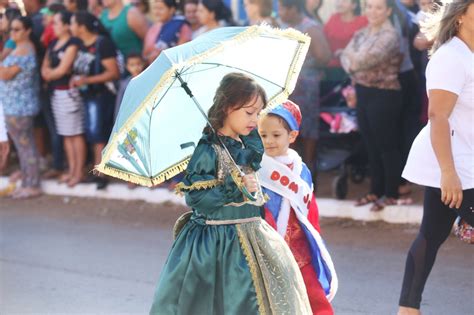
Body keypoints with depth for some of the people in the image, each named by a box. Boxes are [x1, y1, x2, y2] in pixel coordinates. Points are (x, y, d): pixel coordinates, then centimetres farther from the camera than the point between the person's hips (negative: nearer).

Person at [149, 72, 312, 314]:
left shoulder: (246, 145, 4)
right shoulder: (209, 150, -15)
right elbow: (194, 196, -18)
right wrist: (234, 189, -23)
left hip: (249, 236, 7)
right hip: (216, 244, -7)